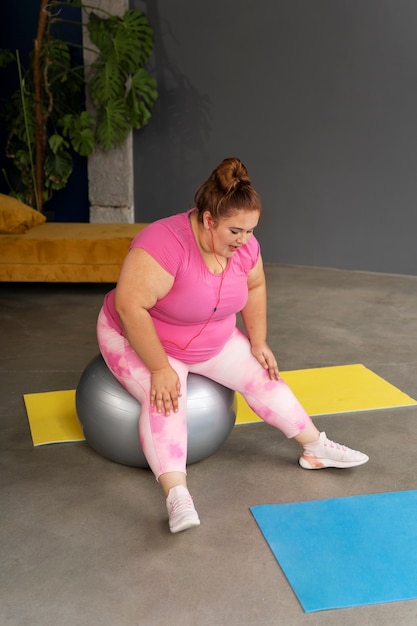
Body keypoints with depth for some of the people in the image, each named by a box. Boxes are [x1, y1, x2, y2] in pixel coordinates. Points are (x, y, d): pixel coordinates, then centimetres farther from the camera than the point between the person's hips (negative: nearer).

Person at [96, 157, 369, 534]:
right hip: (140, 340, -6)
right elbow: (129, 306, -36)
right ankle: (177, 497, -39)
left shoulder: (243, 245, -13)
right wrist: (160, 368, -33)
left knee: (261, 377, 1)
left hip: (213, 342, 6)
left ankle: (316, 448, 12)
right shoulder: (165, 245, -36)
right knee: (165, 400, -30)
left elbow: (255, 287, 5)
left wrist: (258, 342, 1)